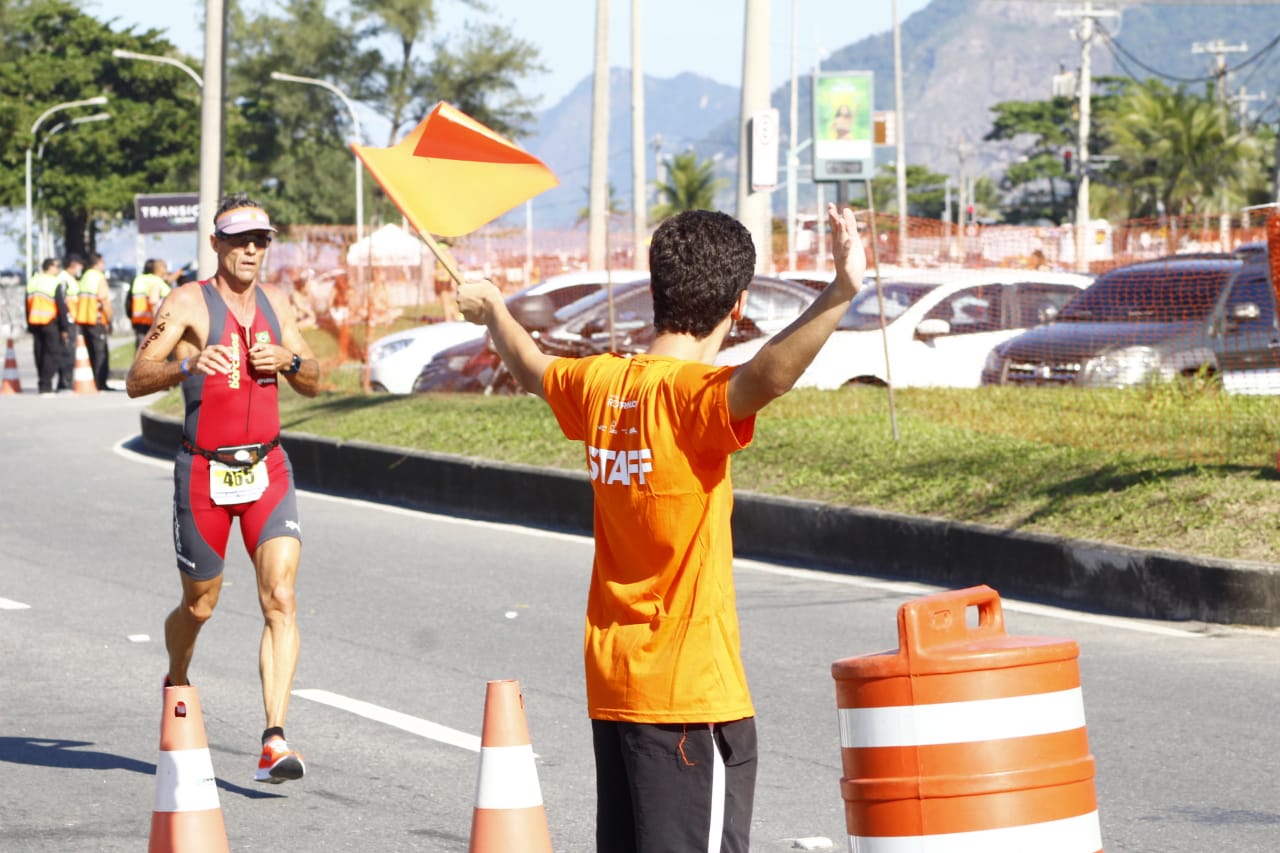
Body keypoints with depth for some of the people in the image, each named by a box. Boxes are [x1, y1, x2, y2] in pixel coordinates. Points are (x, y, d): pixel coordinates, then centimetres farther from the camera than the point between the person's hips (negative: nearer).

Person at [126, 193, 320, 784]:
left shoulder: (273, 305, 9)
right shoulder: (189, 303, -7)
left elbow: (314, 383, 18)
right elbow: (136, 381, -15)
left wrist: (287, 359, -4)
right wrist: (187, 364, -34)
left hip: (267, 469, 3)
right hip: (204, 471, -3)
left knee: (280, 598, -14)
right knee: (199, 606, 11)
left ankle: (274, 740, -19)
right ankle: (176, 683, 45)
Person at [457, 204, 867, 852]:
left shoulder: (602, 383, 6)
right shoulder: (694, 394, -16)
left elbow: (534, 369, 28)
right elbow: (767, 376, -38)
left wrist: (491, 310, 47)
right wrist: (840, 294, -49)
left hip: (611, 687, 8)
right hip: (692, 692, -8)